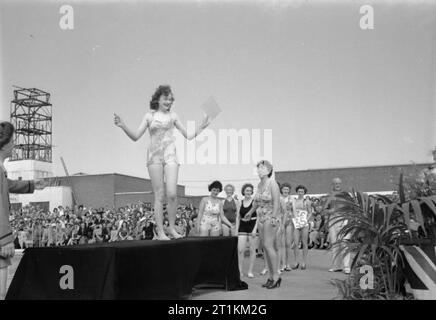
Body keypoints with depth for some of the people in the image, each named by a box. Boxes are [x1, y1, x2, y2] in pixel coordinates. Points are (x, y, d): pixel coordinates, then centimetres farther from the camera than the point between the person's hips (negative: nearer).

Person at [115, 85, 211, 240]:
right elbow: (136, 136, 6)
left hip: (170, 155, 1)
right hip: (154, 156, 0)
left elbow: (188, 136, 14)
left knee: (172, 193, -12)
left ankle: (172, 227, 4)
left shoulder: (172, 116, 12)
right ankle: (160, 231, 2)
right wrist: (123, 126, -7)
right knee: (159, 195, -2)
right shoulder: (149, 116, 10)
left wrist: (201, 127, 2)